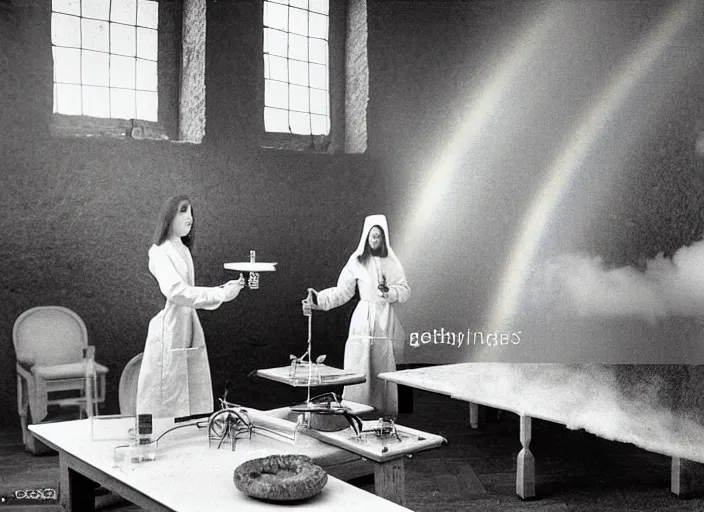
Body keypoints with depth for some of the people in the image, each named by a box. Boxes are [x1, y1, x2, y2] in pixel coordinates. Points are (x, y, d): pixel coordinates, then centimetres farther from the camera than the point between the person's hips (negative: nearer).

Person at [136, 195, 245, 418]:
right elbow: (175, 291, -24)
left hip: (189, 329, 8)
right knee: (167, 407, -3)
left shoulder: (183, 250, 17)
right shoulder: (160, 251, -9)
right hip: (170, 330, -8)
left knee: (195, 403, 8)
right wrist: (220, 295, -25)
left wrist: (223, 289, 8)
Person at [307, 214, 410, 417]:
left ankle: (385, 411, 13)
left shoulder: (391, 262, 6)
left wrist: (390, 292, -13)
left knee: (384, 366, 2)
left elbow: (405, 290, 6)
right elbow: (342, 291, 1)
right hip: (363, 317, -1)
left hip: (384, 319, 1)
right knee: (358, 366, -4)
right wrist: (320, 298, -12)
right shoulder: (356, 261, 3)